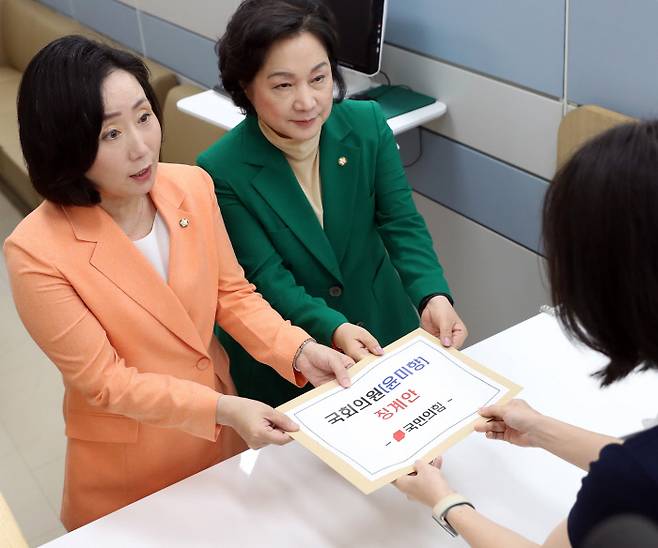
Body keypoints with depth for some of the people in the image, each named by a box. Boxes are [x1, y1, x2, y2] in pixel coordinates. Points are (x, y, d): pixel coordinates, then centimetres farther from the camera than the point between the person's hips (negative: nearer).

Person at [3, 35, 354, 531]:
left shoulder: (192, 186, -15)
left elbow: (232, 293, -4)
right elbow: (104, 382, -23)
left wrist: (299, 350, -20)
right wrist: (222, 409, -31)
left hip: (221, 431, 4)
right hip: (127, 461, -4)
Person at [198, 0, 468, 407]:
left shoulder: (368, 125, -13)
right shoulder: (222, 171, -23)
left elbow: (402, 224, -13)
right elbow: (267, 278, -22)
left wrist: (433, 297, -31)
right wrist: (332, 329, -38)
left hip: (382, 330, 4)